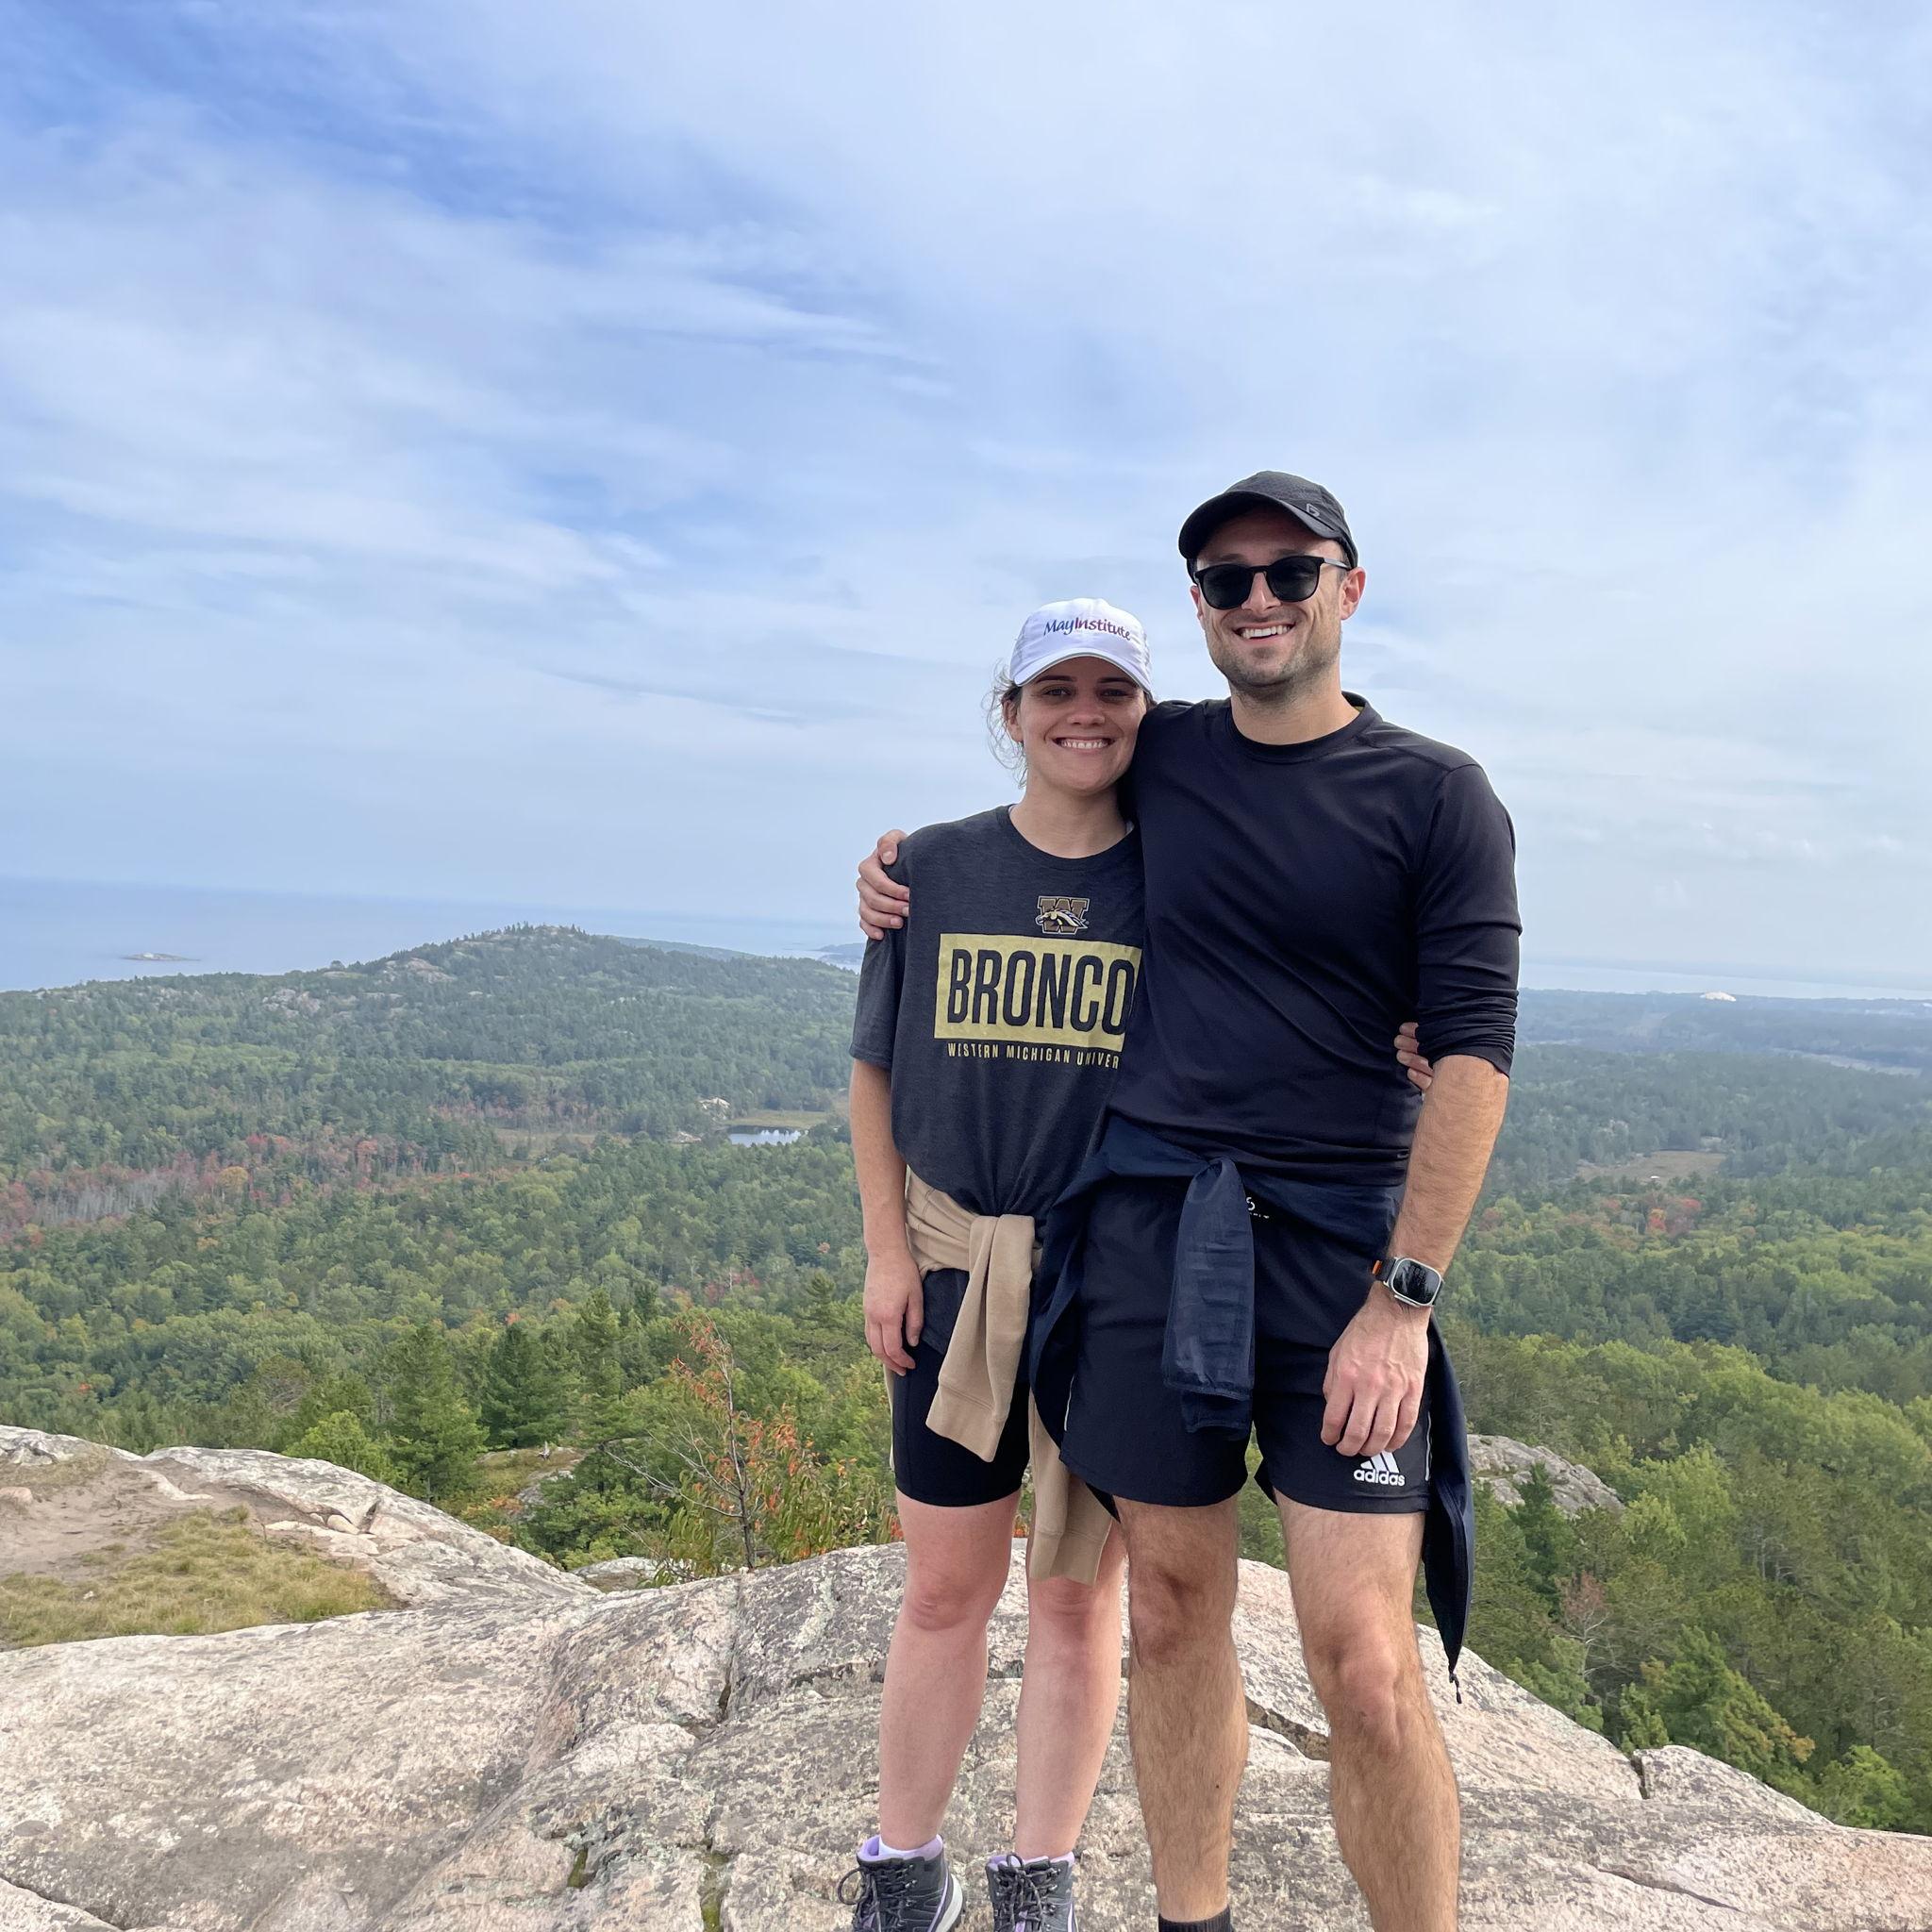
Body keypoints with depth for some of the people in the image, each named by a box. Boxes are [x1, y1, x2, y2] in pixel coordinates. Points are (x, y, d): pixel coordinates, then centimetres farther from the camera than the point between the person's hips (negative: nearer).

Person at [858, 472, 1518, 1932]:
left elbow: (1471, 1053, -6)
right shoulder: (1159, 757, 10)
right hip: (1144, 1218, 3)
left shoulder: (1436, 797, 0)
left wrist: (1404, 1296, -12)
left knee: (1366, 1667, -6)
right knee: (1173, 1614, 12)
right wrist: (920, 881, 10)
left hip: (1336, 1236, -2)